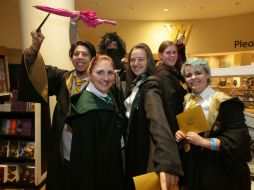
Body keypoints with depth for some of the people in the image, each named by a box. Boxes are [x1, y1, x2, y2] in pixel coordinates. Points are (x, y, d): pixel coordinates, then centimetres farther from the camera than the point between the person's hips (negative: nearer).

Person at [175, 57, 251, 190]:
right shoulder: (187, 101, 3)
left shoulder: (225, 102, -16)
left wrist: (203, 141, -27)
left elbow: (239, 136, -22)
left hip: (219, 169, -5)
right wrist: (180, 133, -6)